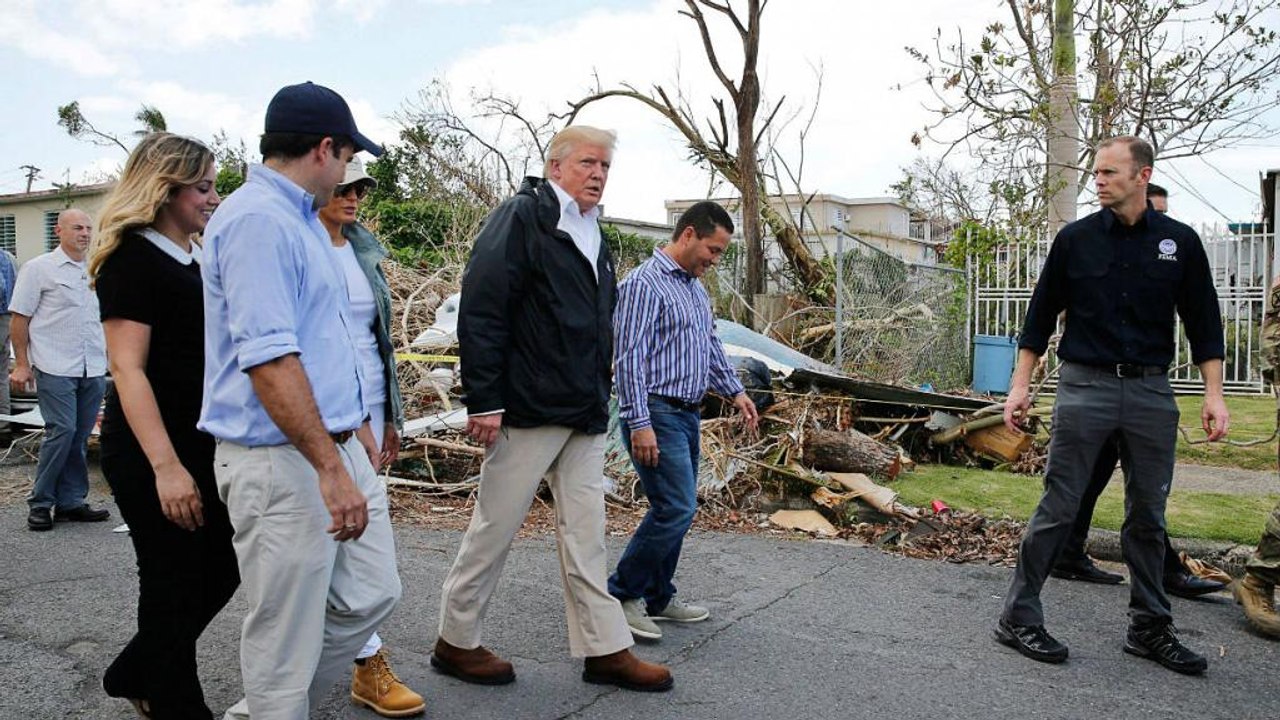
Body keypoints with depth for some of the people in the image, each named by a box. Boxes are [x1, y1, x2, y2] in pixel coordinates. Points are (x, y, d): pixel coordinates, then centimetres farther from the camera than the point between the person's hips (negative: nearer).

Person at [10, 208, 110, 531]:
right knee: (61, 431, -11)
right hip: (55, 368, -5)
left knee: (80, 436, 7)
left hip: (93, 369, 5)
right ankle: (40, 504, 2)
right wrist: (21, 364, -5)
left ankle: (71, 502, 16)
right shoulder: (39, 268, 0)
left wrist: (110, 357, 18)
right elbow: (19, 318, -1)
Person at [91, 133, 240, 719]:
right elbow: (127, 369, -19)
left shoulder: (196, 259, 12)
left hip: (205, 444, 8)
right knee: (174, 583, 3)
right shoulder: (132, 259, -12)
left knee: (222, 568, 14)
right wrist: (165, 467, -25)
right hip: (150, 453, -8)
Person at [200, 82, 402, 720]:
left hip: (335, 448, 10)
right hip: (282, 461, -10)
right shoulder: (257, 219, -16)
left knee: (370, 596, 15)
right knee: (286, 644, 2)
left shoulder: (298, 218, 16)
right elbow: (268, 358, -24)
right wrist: (330, 469, -24)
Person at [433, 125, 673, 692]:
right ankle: (455, 642, 21)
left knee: (586, 536, 11)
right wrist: (483, 401, -20)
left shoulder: (593, 234, 17)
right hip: (527, 410, -8)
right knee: (494, 529, 4)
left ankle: (606, 650, 19)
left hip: (586, 415, 8)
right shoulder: (520, 219, -8)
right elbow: (480, 313, -15)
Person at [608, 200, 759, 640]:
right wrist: (639, 423, -22)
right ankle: (621, 595, 1)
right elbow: (629, 357, -18)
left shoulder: (696, 289, 17)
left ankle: (657, 599, 23)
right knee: (676, 508, -12)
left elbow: (711, 346, 27)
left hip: (687, 414, 9)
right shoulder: (644, 283, -12)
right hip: (656, 413, -9)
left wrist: (735, 391, 16)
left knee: (675, 509, 12)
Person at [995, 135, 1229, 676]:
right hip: (1085, 387, -2)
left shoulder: (1179, 242, 6)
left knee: (1148, 515, 10)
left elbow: (1203, 323, 9)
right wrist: (1020, 386, 0)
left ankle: (1150, 628, 22)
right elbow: (1040, 317, 5)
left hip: (1151, 392, 2)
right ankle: (1018, 618, 6)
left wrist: (1214, 394, 1)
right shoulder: (1075, 239, 2)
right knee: (1058, 509, -2)